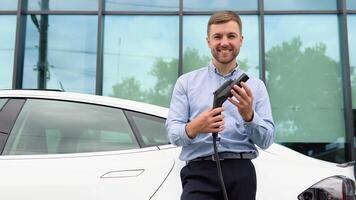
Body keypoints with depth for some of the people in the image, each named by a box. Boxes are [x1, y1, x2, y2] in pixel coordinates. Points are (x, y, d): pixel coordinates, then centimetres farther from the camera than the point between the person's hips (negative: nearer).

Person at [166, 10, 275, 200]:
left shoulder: (255, 86, 12)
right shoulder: (186, 82, 9)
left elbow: (267, 140, 5)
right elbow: (172, 132, 1)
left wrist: (249, 115, -13)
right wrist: (193, 128, -20)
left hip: (241, 172, 3)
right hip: (199, 172, -2)